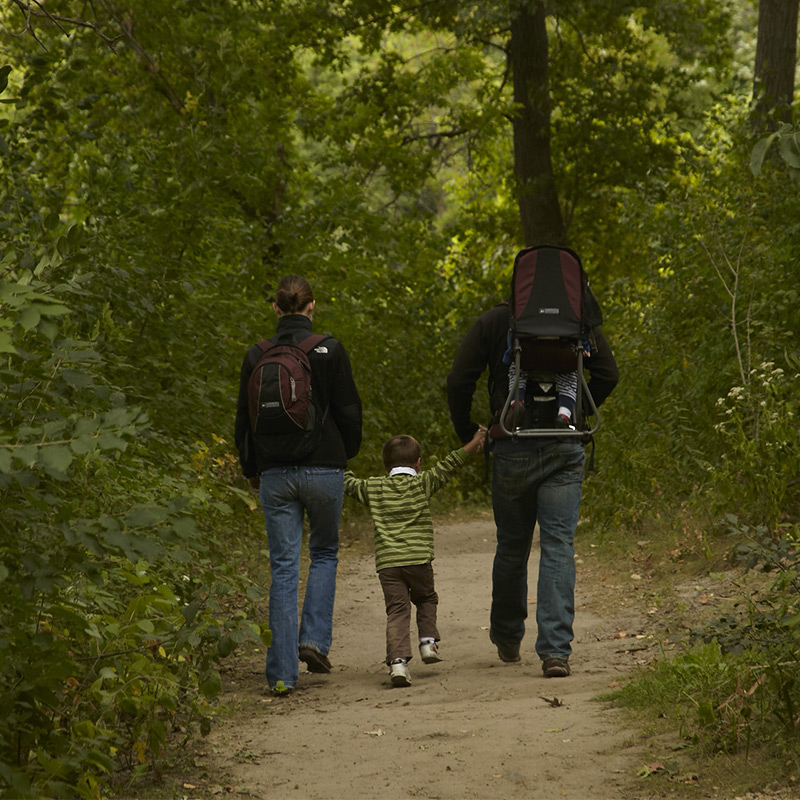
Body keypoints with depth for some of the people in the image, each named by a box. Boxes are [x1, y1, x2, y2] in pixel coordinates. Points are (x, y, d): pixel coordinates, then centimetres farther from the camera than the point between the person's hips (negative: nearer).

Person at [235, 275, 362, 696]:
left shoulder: (257, 356, 2)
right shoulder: (329, 350, -5)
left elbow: (244, 419, 8)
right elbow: (349, 411, -2)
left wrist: (251, 470, 21)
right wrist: (346, 452, 17)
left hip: (274, 472, 2)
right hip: (324, 468, -2)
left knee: (283, 566, 3)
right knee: (324, 553, 19)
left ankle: (282, 672, 0)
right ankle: (315, 638, 4)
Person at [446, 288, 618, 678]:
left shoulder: (493, 321, 0)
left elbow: (459, 381, -4)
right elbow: (607, 373, 2)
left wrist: (467, 432, 9)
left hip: (513, 448, 0)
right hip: (566, 448, 0)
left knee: (512, 544, 15)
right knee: (558, 545, -1)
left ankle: (507, 638, 32)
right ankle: (556, 650, -11)